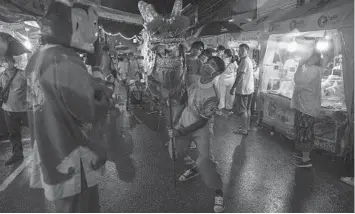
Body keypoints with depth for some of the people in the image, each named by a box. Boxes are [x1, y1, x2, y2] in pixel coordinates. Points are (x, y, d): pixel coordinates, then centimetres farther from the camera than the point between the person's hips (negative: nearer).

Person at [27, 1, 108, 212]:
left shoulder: (38, 58, 5)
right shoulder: (65, 62, -25)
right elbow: (88, 113, -23)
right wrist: (104, 100, -2)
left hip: (51, 157, 9)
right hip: (72, 163, -9)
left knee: (67, 208, 27)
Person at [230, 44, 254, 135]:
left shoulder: (244, 61, -17)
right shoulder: (249, 60, 13)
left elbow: (240, 76, -21)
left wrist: (233, 88, -18)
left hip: (243, 89, -9)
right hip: (250, 89, 10)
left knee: (242, 110, -1)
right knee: (248, 109, 16)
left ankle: (244, 129, 5)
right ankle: (247, 126, 26)